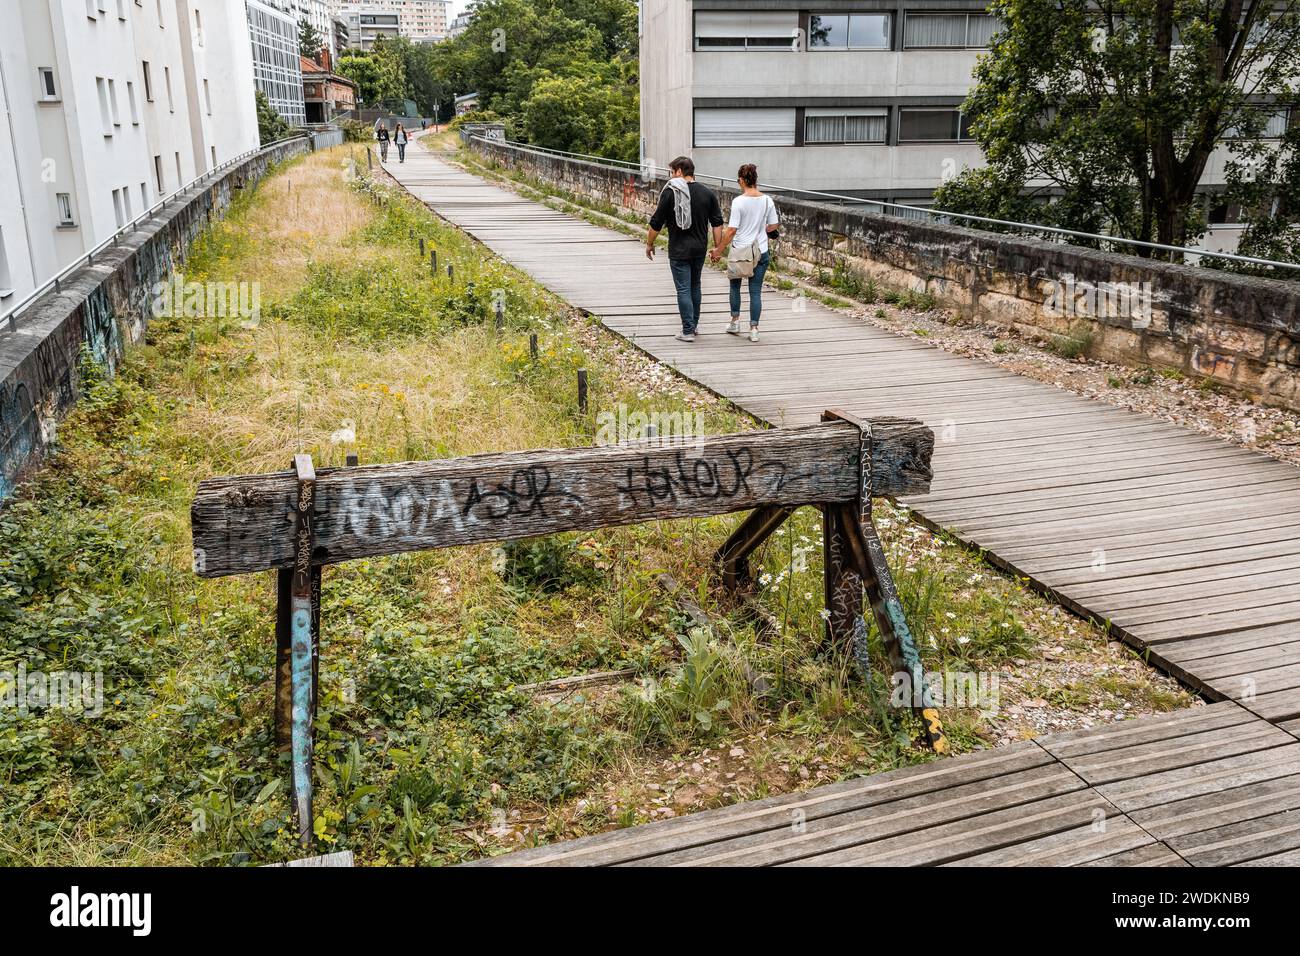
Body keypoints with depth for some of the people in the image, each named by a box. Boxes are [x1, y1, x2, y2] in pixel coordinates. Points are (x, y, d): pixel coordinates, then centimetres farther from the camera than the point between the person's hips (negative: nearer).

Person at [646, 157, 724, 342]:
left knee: (683, 289, -1)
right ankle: (694, 324, 30)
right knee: (695, 286, 20)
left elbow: (656, 223, -7)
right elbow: (717, 223, 5)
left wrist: (649, 244, 6)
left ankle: (688, 331, -3)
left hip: (679, 250, -5)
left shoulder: (670, 193, -10)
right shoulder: (707, 193, 3)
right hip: (700, 249, 5)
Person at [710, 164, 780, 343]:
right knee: (756, 291, 8)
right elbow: (773, 226, 8)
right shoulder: (767, 200, -2)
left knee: (735, 286, 20)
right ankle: (754, 329, 7)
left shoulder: (739, 201, -14)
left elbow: (731, 230, -15)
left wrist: (718, 251, -6)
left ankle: (735, 321, 26)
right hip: (761, 251, 3)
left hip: (740, 251, -3)